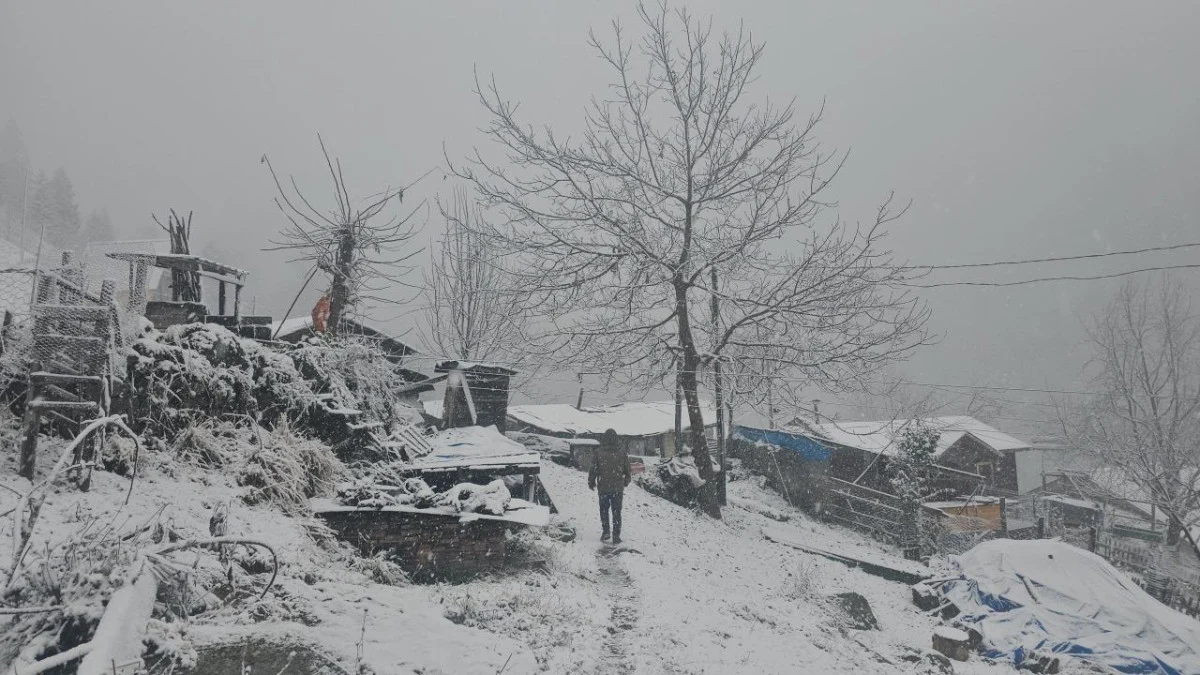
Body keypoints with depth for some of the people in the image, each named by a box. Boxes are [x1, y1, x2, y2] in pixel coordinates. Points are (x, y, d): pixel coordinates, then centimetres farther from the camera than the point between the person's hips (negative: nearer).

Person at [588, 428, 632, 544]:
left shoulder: (599, 452, -7)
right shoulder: (622, 453, -1)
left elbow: (593, 469, -6)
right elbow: (628, 471, 7)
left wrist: (591, 483, 8)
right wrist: (625, 482, 24)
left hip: (603, 487, -1)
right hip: (618, 488, 1)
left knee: (604, 509, 17)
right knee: (616, 512, 9)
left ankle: (605, 531, 6)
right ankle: (616, 536, 8)